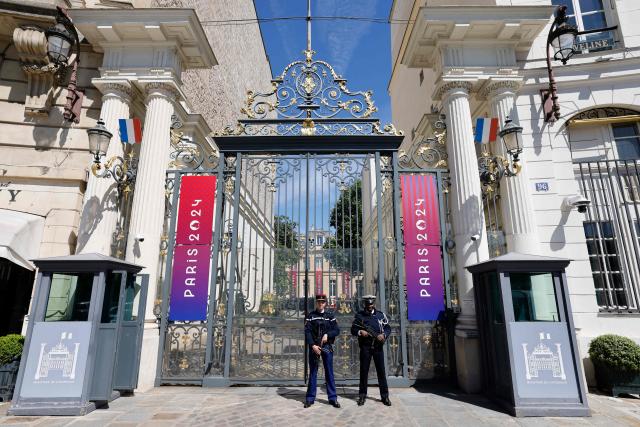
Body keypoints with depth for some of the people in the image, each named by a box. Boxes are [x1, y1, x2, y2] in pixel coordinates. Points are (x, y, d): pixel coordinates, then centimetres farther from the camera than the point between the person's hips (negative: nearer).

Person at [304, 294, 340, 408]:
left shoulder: (330, 316, 7)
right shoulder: (310, 316, 3)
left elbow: (337, 330, 3)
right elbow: (307, 332, -4)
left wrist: (327, 334, -14)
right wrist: (313, 345, -14)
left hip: (327, 347, 1)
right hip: (314, 347, -1)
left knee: (329, 372, 5)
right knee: (313, 372, 6)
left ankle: (333, 398, 13)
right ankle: (310, 398, 15)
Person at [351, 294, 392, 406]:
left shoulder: (380, 315, 5)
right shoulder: (359, 315, 2)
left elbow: (388, 328, 8)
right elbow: (353, 329, 4)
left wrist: (384, 335, -11)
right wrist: (360, 332, -15)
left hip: (378, 346, 1)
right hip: (365, 347, -1)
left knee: (381, 371, 5)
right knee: (363, 371, 5)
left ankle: (385, 396, 16)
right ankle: (362, 395, 17)